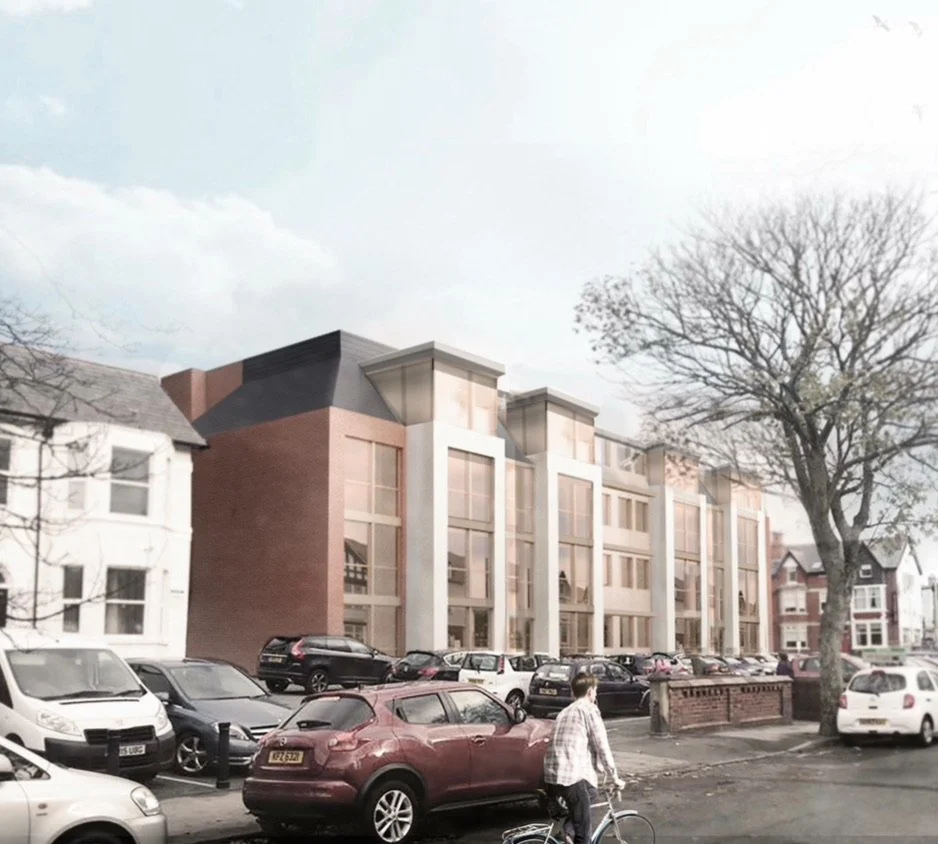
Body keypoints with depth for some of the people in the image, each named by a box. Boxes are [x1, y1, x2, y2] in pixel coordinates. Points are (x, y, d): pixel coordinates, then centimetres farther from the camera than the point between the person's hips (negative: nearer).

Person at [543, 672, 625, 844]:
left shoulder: (566, 712, 23)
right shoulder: (589, 709, 0)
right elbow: (602, 746, -3)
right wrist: (614, 777, 6)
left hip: (552, 774, 8)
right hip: (572, 775, -8)